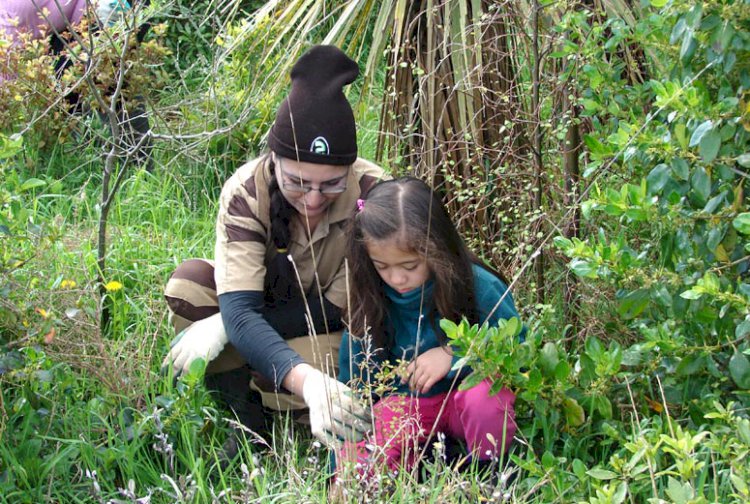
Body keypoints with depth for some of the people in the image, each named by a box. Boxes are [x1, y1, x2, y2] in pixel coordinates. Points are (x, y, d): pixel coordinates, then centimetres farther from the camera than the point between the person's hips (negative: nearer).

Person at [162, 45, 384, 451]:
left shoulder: (372, 195, -28)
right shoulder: (246, 191, -26)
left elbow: (339, 308, -21)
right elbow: (240, 308, -36)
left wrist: (223, 326, -29)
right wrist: (308, 382, -56)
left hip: (338, 333, -3)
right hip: (263, 321, 3)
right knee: (189, 281, -26)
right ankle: (250, 427, -14)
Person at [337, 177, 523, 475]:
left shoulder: (479, 287, -16)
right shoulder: (369, 305, -7)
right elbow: (353, 386, -2)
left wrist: (454, 356, -26)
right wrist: (344, 469, -7)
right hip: (406, 404, 2)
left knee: (484, 395, -36)